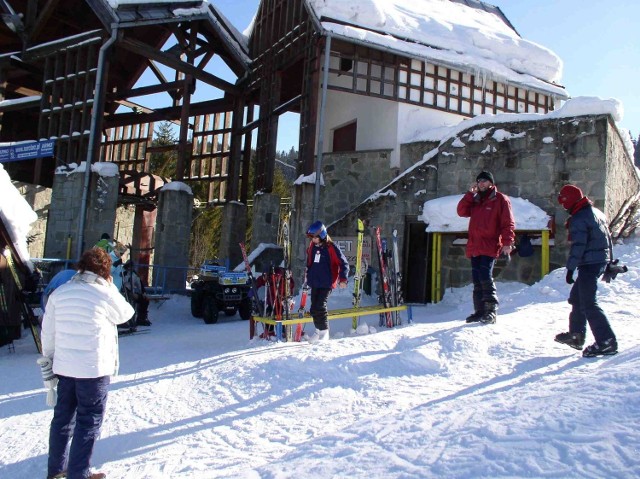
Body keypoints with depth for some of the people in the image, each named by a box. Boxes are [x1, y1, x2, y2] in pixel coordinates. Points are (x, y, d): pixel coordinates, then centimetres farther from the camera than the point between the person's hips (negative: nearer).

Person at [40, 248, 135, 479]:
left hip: (63, 367, 6)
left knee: (63, 416, 19)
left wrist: (49, 358, 17)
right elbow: (125, 313, 5)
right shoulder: (105, 294, -14)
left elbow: (48, 332, 5)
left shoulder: (59, 293, 1)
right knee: (89, 421, 7)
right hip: (94, 369, -5)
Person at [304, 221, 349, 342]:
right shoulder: (312, 246, 8)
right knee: (314, 308, 6)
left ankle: (324, 332, 0)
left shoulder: (332, 247, -10)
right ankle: (318, 331, 20)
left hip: (327, 283, -6)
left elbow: (344, 264, -7)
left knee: (319, 307, -13)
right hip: (314, 283, 6)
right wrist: (308, 276, 27)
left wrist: (342, 279, -15)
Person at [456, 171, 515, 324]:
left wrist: (507, 243, -15)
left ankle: (491, 311, -8)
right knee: (477, 281, 7)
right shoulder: (475, 200, 20)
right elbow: (462, 212, 8)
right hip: (474, 247, 6)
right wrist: (470, 193, 1)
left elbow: (508, 223, -5)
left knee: (486, 278, -14)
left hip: (489, 247, -6)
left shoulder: (500, 199, 2)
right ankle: (479, 311, 13)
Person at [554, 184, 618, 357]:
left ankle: (607, 342, -8)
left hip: (589, 264, -10)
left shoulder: (579, 219, -16)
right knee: (576, 297, 19)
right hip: (601, 261, 10)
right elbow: (608, 238, 21)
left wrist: (570, 269, -19)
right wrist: (609, 262, 27)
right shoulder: (596, 212, 15)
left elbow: (578, 246, -21)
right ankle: (576, 336, 27)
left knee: (588, 304, -8)